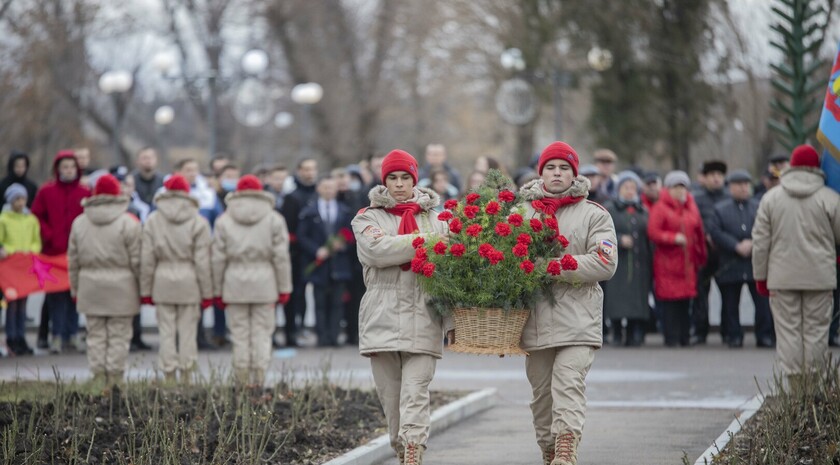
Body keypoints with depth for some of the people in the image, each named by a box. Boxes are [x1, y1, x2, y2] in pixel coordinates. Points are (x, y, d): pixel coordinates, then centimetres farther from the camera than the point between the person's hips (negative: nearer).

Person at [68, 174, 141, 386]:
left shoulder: (80, 223, 5)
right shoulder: (128, 223, -6)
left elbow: (73, 260, 8)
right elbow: (136, 260, -6)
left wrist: (75, 289, 16)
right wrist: (144, 287, 3)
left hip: (91, 287, 3)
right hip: (121, 287, -3)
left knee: (96, 335, 8)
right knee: (119, 335, 1)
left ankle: (99, 375, 6)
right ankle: (115, 377, -2)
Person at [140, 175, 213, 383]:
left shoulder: (153, 221, 1)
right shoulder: (198, 222, -2)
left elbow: (147, 260, 2)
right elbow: (202, 261, -3)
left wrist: (146, 290, 8)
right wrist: (207, 292, 2)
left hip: (162, 283, 1)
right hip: (189, 282, -1)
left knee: (166, 333, 3)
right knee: (188, 333, 4)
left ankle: (169, 378, 2)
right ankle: (186, 377, 5)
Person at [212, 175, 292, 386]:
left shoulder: (224, 221, 5)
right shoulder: (274, 220, 4)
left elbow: (218, 259, 4)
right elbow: (281, 256, 0)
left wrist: (217, 290, 9)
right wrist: (284, 288, 5)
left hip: (235, 283, 0)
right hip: (264, 282, 0)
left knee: (239, 333, 3)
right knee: (262, 332, 2)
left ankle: (242, 380, 1)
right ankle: (259, 378, -3)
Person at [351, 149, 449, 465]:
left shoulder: (434, 218, 13)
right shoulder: (368, 218, 10)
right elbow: (379, 249, -11)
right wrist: (428, 241, -15)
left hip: (422, 318, -1)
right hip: (382, 317, 1)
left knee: (415, 393, -12)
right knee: (390, 395, 5)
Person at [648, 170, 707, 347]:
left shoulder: (691, 207, 14)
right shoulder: (660, 208, -2)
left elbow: (699, 233, 16)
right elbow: (653, 232, -10)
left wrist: (701, 257, 13)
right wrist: (674, 238, -18)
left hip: (687, 262, 4)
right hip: (667, 262, -4)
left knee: (685, 301, 3)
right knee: (669, 300, -7)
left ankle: (684, 337, 10)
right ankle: (671, 338, -4)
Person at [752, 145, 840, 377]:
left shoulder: (771, 197, 3)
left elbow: (760, 242, 4)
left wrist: (760, 276, 11)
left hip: (782, 278, 1)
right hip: (819, 277, -1)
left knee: (788, 331, 3)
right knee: (816, 330, 3)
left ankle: (793, 381, -2)